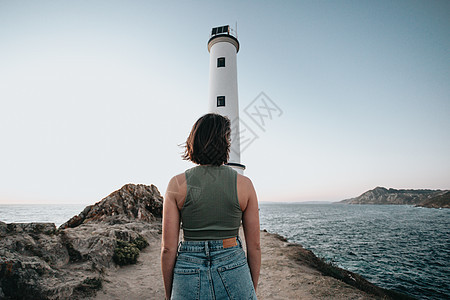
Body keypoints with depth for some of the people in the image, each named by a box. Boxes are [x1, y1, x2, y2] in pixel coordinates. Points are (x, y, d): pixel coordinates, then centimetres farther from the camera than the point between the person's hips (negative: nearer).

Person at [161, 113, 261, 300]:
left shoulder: (177, 184, -9)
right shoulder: (244, 184, -8)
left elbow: (168, 248, -6)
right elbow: (254, 246, -2)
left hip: (189, 277, 0)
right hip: (234, 275, 1)